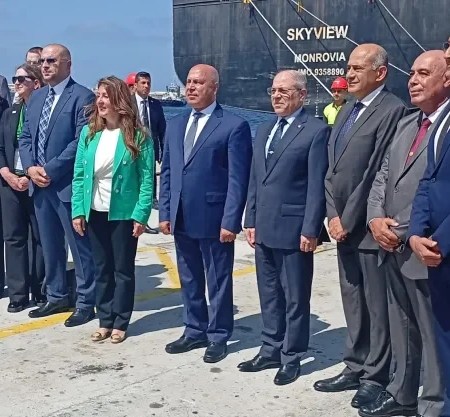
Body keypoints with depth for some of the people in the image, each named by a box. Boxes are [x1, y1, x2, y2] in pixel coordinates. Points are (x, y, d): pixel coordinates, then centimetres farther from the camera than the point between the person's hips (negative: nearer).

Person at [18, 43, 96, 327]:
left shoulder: (82, 96, -9)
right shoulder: (37, 97, 15)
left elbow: (82, 140, -16)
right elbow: (25, 137, 16)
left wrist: (50, 170, -16)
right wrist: (30, 167, -2)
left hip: (67, 184, -8)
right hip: (40, 184, 8)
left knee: (80, 246, 1)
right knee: (50, 245, 16)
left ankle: (85, 303, 10)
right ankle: (57, 297, 28)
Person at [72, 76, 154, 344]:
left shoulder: (138, 136, -8)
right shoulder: (88, 133, 3)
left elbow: (147, 179, -9)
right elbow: (79, 175, 4)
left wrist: (141, 214, -14)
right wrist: (78, 210, -2)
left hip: (123, 213, -4)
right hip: (95, 212, 4)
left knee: (123, 269, 7)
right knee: (102, 268, 12)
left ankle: (120, 323, 19)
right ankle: (105, 321, 23)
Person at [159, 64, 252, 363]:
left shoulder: (234, 125, -8)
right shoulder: (176, 125, 12)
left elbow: (238, 179, -12)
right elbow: (167, 172, 14)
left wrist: (230, 221, -16)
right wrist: (165, 212, 7)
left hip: (214, 218, -6)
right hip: (182, 219, 6)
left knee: (218, 282, 7)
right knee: (189, 280, 16)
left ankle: (218, 337, 20)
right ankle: (195, 332, 30)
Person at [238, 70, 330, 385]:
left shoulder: (316, 131, -8)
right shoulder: (264, 130, 14)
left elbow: (317, 186, -12)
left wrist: (310, 230, -15)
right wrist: (251, 221, 11)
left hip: (294, 229, -7)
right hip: (264, 228, 7)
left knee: (295, 298, 5)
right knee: (269, 295, 16)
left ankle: (292, 357, 17)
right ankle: (271, 351, 28)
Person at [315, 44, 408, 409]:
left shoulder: (393, 110, -12)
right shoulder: (347, 111, 15)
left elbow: (376, 173, -16)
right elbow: (332, 169, 13)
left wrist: (348, 220, -13)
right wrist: (333, 215, 1)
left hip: (369, 228, -8)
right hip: (343, 226, 8)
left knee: (378, 307, 4)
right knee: (353, 305, 16)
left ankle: (376, 377, 17)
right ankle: (356, 369, 28)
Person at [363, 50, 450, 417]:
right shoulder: (406, 124, 16)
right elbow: (382, 177, 15)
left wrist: (405, 233, -18)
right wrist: (376, 219, -1)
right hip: (392, 248, 8)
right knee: (401, 329, 19)